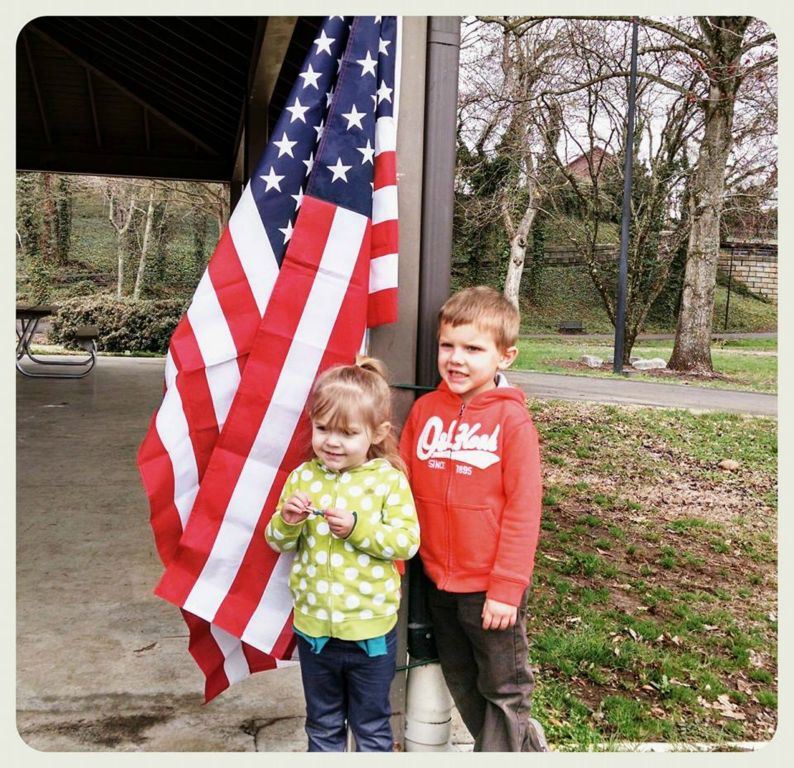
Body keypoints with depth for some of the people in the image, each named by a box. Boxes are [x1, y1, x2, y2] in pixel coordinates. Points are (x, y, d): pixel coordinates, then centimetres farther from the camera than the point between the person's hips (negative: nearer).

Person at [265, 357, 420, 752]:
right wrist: (287, 522, -18)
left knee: (372, 727, 17)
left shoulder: (389, 480, -11)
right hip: (313, 626, 3)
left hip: (371, 628, -3)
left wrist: (357, 527, -26)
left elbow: (407, 541, -15)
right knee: (323, 726, 23)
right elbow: (278, 543, 3)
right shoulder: (302, 477, -2)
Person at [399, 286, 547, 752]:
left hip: (490, 588, -6)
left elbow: (523, 510, -14)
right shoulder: (425, 409, -1)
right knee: (462, 687, 24)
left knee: (504, 691, 13)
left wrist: (506, 589, -15)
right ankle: (524, 741, 47)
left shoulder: (512, 420, -14)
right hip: (438, 582, 6)